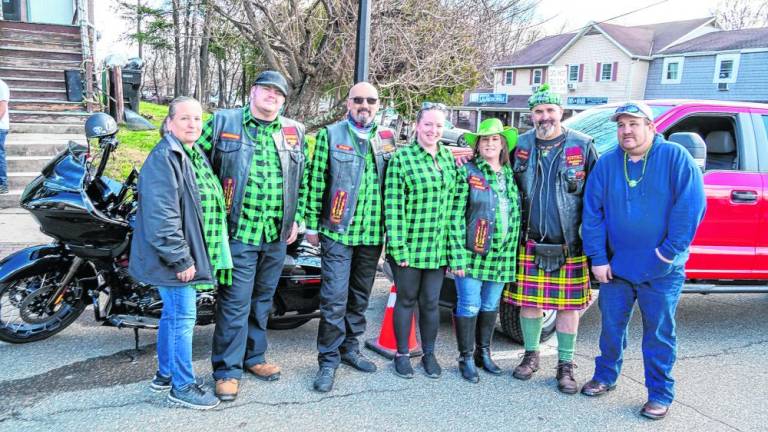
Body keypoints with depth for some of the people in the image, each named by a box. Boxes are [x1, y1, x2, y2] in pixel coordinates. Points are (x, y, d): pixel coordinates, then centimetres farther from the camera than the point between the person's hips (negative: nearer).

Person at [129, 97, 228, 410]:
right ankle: (182, 387, 14)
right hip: (176, 258, -9)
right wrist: (180, 259, -23)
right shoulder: (163, 159, -17)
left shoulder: (195, 155, 13)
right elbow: (161, 217, -24)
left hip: (190, 253, 9)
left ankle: (165, 374, 33)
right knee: (182, 317, 0)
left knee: (173, 314, 19)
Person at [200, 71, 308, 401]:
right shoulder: (222, 123, 0)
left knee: (262, 301, 16)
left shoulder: (294, 132, 10)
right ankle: (228, 369, 13)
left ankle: (254, 356, 32)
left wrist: (296, 218, 8)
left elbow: (302, 180, 16)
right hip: (238, 231, -4)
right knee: (235, 303, -1)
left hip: (277, 235, 4)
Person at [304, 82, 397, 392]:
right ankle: (328, 361, 7)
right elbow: (316, 182, -2)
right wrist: (312, 225, -3)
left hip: (372, 234, 4)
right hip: (338, 231, -4)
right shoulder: (330, 135, -1)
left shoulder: (387, 138, 9)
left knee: (360, 297, 14)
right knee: (335, 299, -5)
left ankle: (350, 348, 30)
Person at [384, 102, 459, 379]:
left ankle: (429, 354, 29)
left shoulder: (449, 157, 8)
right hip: (409, 246, -4)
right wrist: (399, 247, -15)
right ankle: (402, 355, 25)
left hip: (438, 248, 4)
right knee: (406, 299, 10)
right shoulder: (401, 158, -8)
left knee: (430, 302, 13)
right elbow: (393, 206, -11)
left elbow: (454, 202, 12)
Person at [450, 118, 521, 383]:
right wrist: (458, 257, -15)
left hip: (502, 256, 5)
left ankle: (484, 353, 30)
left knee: (490, 306, 15)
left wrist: (512, 252, 5)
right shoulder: (467, 172, -5)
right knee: (469, 306, 0)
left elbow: (516, 216, 13)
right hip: (473, 254, -5)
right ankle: (466, 359, 15)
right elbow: (456, 217, -10)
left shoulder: (510, 174, 9)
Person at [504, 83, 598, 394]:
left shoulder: (582, 146, -1)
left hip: (569, 245, -1)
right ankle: (531, 355, 29)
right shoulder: (520, 145, 5)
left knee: (569, 305, 6)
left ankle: (565, 365, 20)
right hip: (530, 243, 2)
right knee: (529, 301, 9)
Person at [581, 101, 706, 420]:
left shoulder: (675, 158, -8)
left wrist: (669, 251, -15)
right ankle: (605, 377, 33)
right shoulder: (607, 163, 2)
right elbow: (592, 212, 0)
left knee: (659, 332, 8)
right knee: (611, 326, 15)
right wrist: (598, 258, -5)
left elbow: (690, 206, -13)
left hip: (662, 271, -3)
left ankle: (660, 394, 22)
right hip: (615, 266, 3)